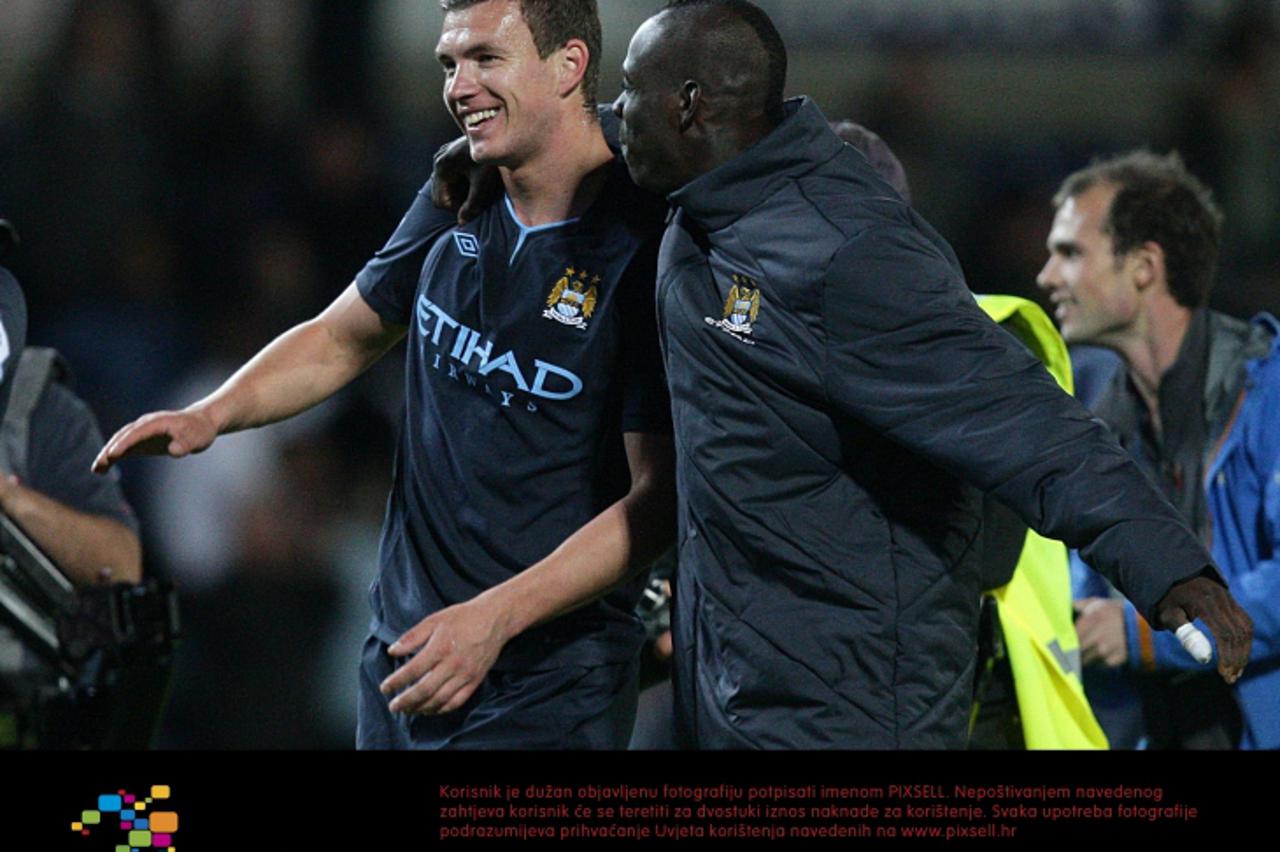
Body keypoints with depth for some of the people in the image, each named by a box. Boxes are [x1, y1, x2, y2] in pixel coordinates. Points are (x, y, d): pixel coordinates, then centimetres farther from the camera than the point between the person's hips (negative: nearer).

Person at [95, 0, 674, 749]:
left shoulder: (641, 250, -16)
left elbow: (661, 497, -17)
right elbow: (341, 339, 19)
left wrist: (496, 617, -24)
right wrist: (210, 416, 2)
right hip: (403, 650, 6)